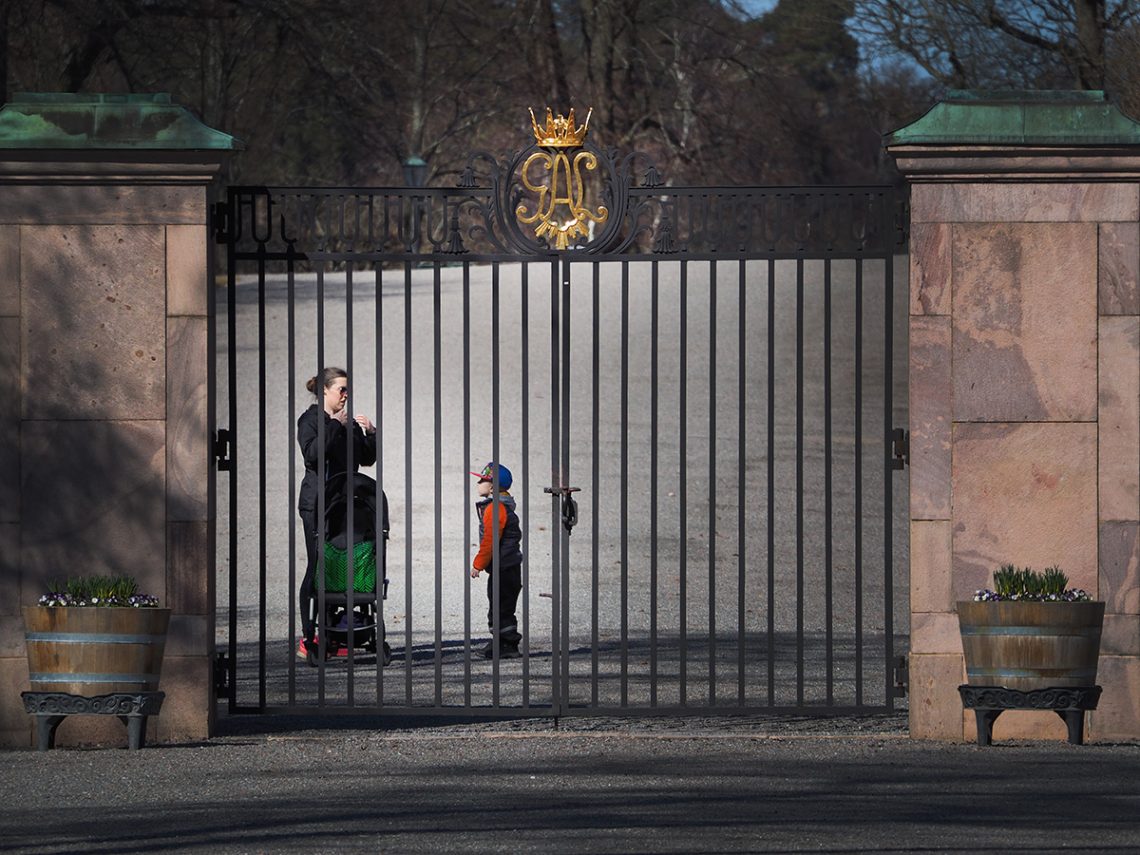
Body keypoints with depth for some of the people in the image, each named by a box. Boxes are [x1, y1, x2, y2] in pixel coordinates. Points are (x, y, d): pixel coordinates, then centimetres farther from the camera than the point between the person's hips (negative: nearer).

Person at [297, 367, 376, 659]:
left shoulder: (349, 423, 18)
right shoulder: (310, 420, -1)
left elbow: (367, 459, 17)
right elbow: (312, 453, -18)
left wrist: (370, 434, 1)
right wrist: (335, 425, -17)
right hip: (317, 504, -6)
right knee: (318, 567, -9)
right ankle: (308, 638, -8)